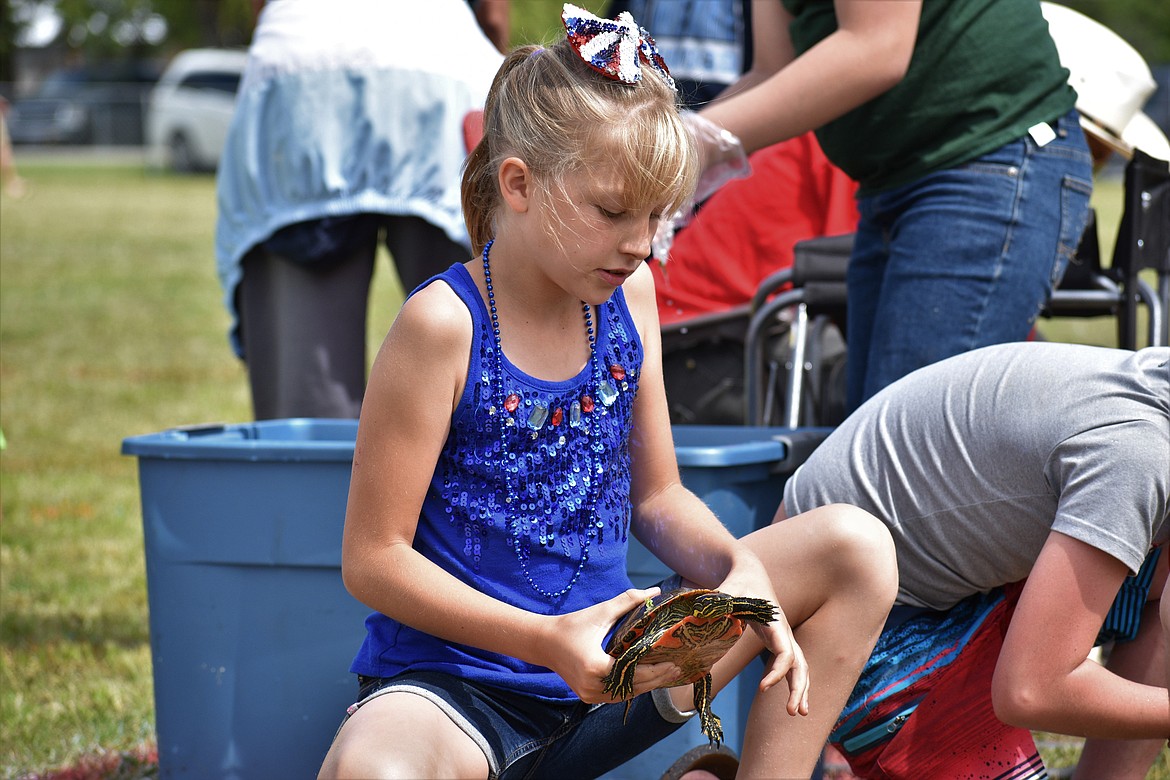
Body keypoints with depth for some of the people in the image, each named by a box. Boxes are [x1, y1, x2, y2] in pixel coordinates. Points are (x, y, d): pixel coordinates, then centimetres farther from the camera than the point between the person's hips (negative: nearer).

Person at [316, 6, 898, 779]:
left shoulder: (630, 294, 5)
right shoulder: (445, 324, -15)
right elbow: (374, 557, -14)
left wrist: (740, 569, -8)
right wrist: (547, 642, -24)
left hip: (609, 666, 7)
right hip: (457, 680, -6)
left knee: (856, 548, -1)